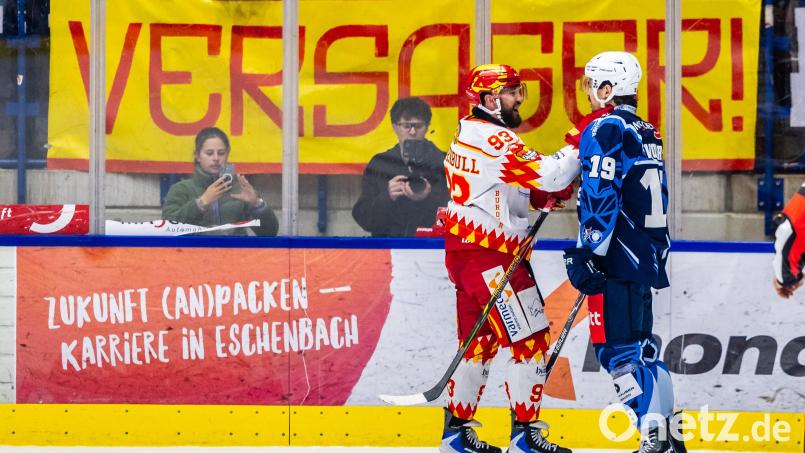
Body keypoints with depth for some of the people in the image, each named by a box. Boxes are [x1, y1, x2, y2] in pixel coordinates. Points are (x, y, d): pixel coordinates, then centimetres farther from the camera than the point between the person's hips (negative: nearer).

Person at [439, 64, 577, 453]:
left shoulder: (470, 133, 16)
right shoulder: (495, 139, -17)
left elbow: (526, 188, 19)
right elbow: (549, 175, -25)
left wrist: (556, 189, 4)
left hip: (463, 249, 10)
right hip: (488, 256, -10)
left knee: (480, 340, 17)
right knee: (530, 339, -7)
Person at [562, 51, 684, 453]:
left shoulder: (605, 130, -10)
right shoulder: (647, 133, 17)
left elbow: (601, 197, -20)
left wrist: (588, 254, -21)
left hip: (618, 259, -9)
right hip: (648, 254, 9)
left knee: (618, 348, -9)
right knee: (639, 347, 13)